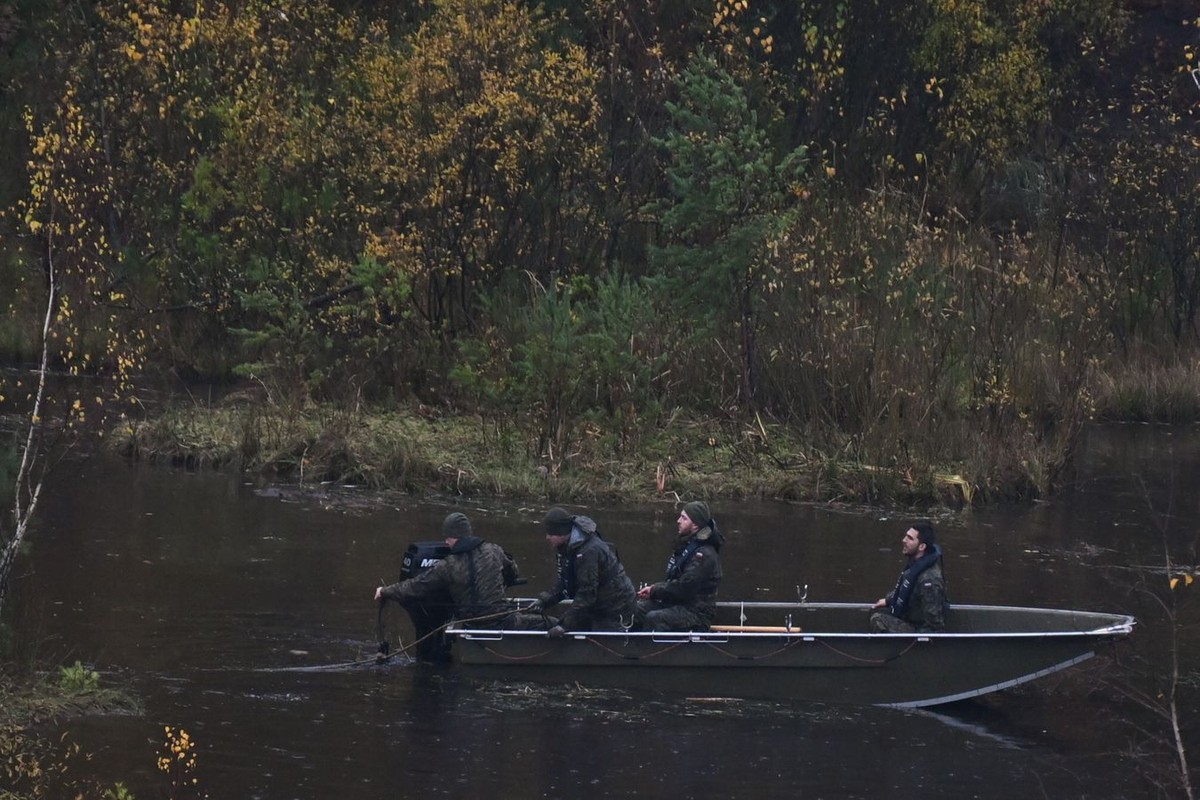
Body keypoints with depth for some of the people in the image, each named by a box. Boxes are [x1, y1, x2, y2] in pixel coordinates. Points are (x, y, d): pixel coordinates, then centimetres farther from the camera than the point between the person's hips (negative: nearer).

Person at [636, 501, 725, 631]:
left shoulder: (704, 555, -19)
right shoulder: (687, 545, 14)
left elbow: (683, 588, -23)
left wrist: (654, 591, -10)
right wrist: (653, 588, 2)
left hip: (697, 613, -10)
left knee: (653, 618, -30)